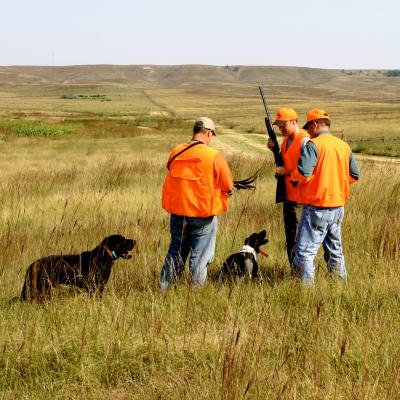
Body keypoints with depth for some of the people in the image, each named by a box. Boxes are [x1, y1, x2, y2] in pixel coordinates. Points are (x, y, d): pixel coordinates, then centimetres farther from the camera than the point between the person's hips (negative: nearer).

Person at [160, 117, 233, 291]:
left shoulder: (175, 152, -1)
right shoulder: (214, 156, -13)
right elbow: (228, 186, -6)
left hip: (177, 212, 4)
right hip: (203, 214, -4)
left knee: (175, 252, 19)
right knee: (199, 257, 7)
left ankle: (164, 289, 22)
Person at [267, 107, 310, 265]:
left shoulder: (304, 141, -16)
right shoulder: (286, 139, 12)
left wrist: (285, 172, -14)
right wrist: (274, 150, 4)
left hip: (301, 198, -9)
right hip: (289, 195, 9)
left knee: (297, 239, -6)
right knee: (289, 237, 14)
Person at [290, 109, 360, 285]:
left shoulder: (313, 145, -13)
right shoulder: (344, 146, 7)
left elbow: (303, 174, -23)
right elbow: (354, 176, 13)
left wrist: (292, 176, -2)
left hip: (317, 207, -7)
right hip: (338, 206, 7)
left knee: (304, 252, -4)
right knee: (335, 250, 19)